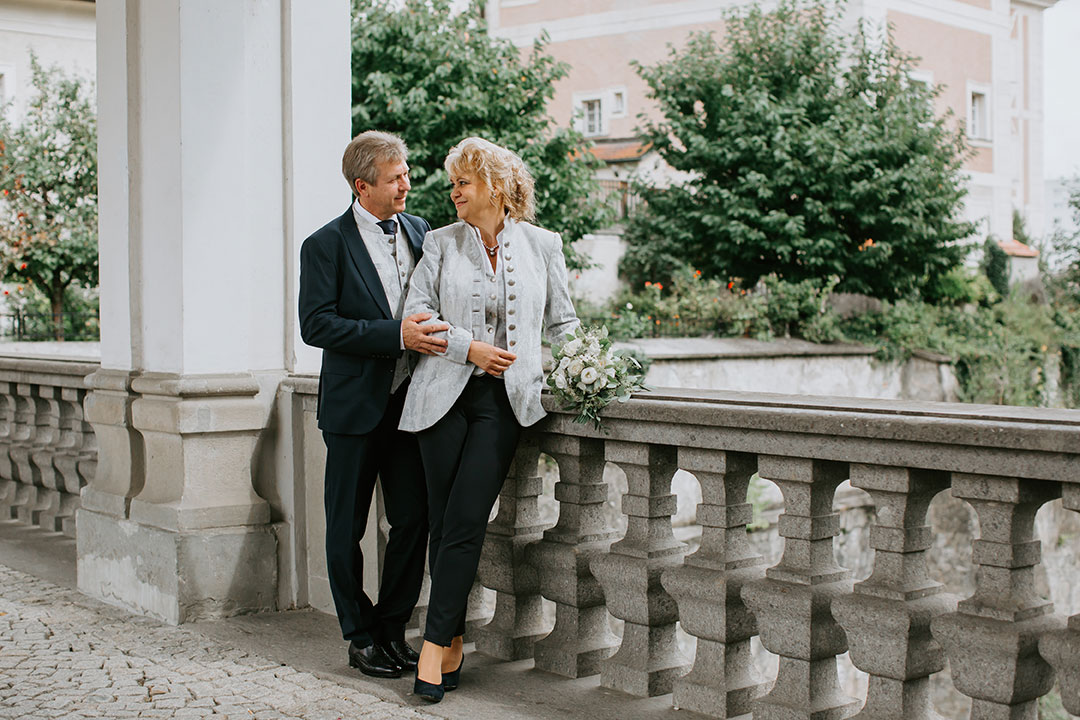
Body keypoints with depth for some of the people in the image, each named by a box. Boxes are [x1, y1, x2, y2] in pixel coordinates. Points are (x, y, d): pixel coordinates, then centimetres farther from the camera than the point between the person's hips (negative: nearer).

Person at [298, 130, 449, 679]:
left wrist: (432, 336, 1)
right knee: (346, 529, 5)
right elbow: (316, 325, -15)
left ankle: (394, 628, 21)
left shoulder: (419, 231, 9)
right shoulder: (326, 244, -7)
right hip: (355, 405, -4)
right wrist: (395, 335, -22)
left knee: (413, 521, 5)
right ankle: (361, 637, 20)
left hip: (409, 401, 4)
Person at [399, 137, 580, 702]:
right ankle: (454, 642, 13)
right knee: (443, 521, 1)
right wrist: (469, 347, -10)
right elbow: (417, 313, 3)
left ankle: (435, 643, -4)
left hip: (505, 399, -1)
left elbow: (562, 322, 16)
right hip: (445, 395, 1)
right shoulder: (440, 243, 10)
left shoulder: (542, 246, 10)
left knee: (464, 521, -10)